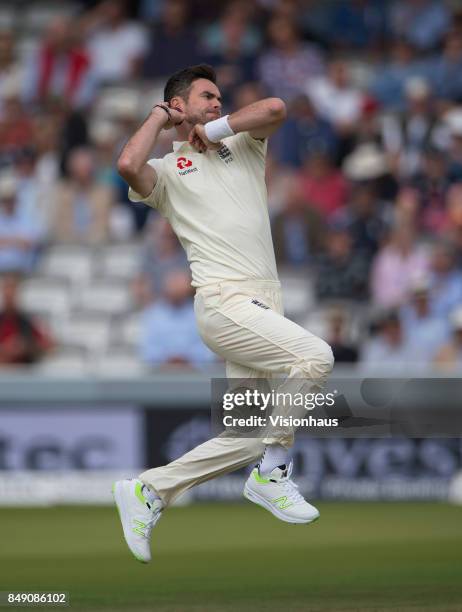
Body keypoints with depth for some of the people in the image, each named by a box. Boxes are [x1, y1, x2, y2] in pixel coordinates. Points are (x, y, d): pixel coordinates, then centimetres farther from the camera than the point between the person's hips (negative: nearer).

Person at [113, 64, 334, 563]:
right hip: (225, 301, -6)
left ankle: (148, 491, 12)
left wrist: (212, 129, 7)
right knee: (315, 355, -26)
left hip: (264, 305, 6)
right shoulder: (166, 171, 8)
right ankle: (272, 475, -16)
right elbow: (128, 166, -16)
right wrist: (158, 119, 0)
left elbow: (275, 108, 3)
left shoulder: (240, 145, 22)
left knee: (245, 436, 1)